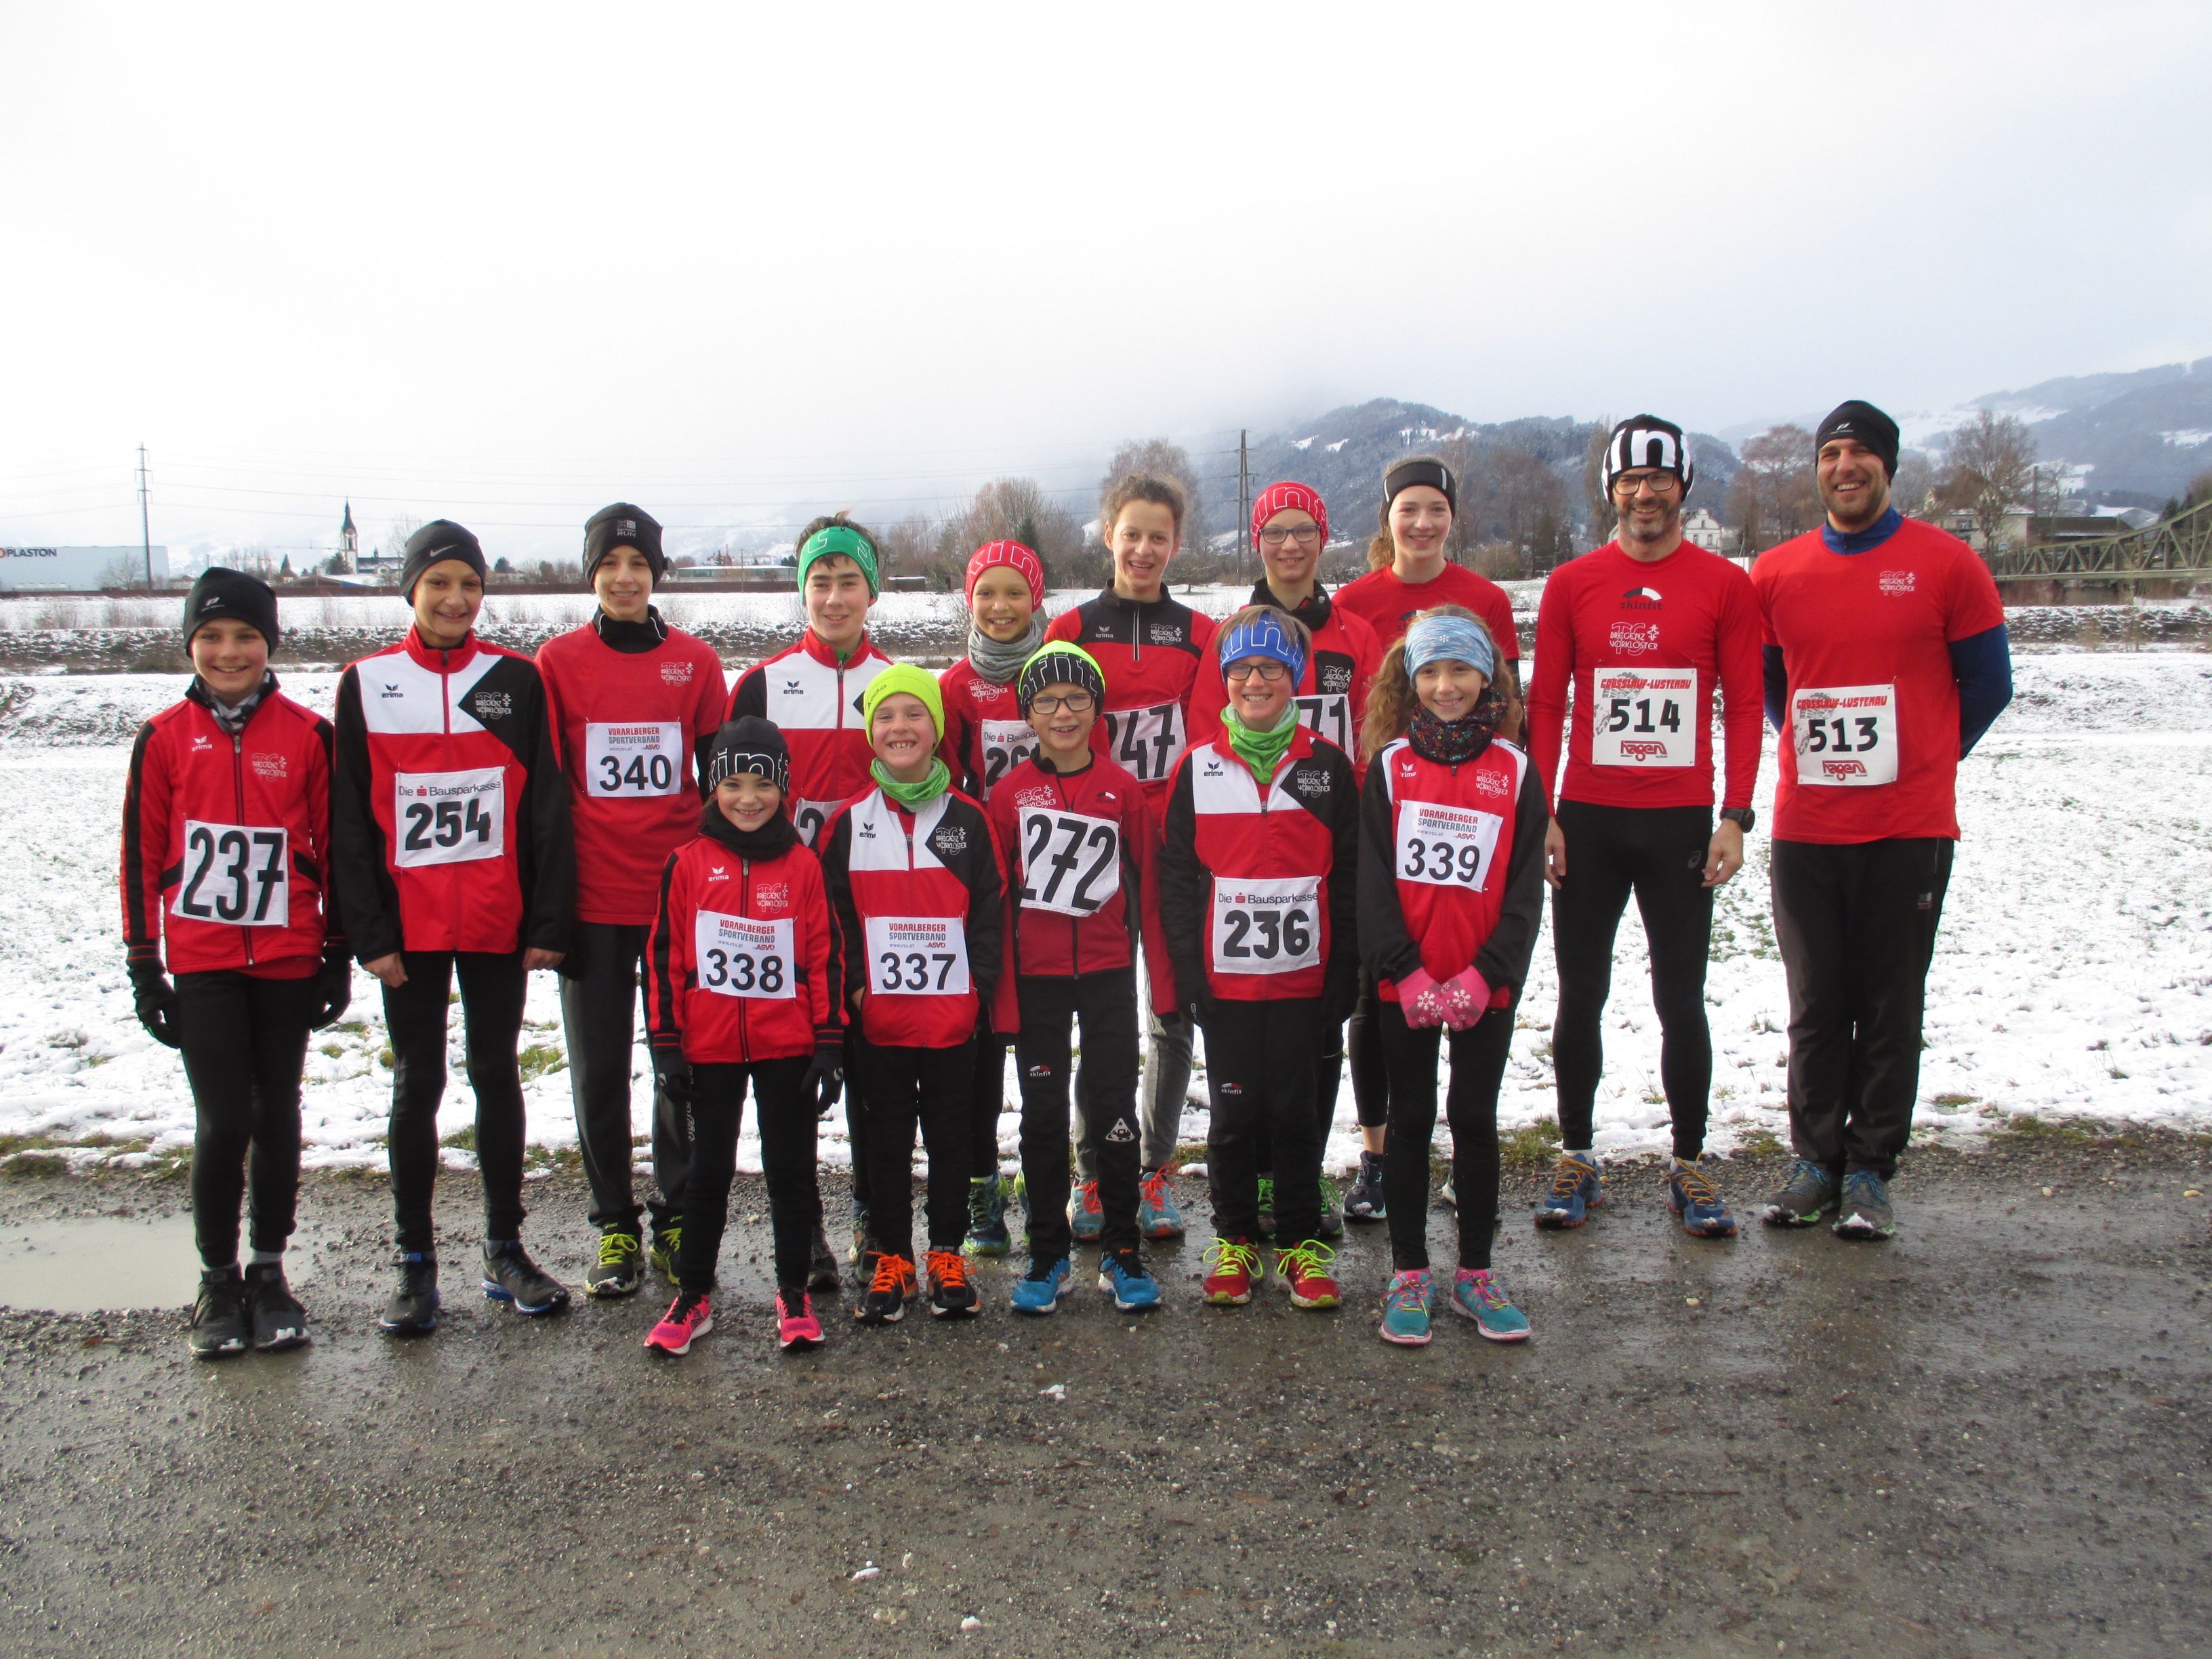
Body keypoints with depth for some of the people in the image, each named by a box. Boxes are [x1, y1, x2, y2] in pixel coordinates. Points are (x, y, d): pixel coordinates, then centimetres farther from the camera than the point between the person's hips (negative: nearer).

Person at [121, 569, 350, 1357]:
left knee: (277, 1116, 9)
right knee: (223, 1121, -3)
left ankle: (269, 1271, 24)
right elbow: (141, 855, 6)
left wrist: (339, 954, 4)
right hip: (201, 964, 0)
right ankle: (218, 1278, 15)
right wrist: (143, 965, 4)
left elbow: (334, 848, 5)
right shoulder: (164, 738, 2)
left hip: (287, 960, 1)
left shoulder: (308, 735, 0)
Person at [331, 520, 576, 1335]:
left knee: (497, 1075, 10)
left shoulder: (517, 679, 2)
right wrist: (369, 932, -6)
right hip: (409, 925, 0)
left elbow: (546, 806, 1)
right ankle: (416, 1262, 17)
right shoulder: (367, 683, 1)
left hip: (498, 923, 1)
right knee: (417, 1085, 6)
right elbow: (351, 817, 0)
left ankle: (505, 1249, 21)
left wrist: (549, 922, -4)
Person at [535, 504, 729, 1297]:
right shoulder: (559, 660, 3)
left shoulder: (696, 661, 5)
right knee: (600, 1068, 7)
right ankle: (616, 1226, 19)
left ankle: (678, 1218, 20)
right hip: (593, 898, 0)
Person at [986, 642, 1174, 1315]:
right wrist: (999, 986, -2)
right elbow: (995, 895, 1)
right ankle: (1048, 1255, 20)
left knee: (1115, 1109, 4)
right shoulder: (1009, 792, 0)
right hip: (1036, 977, 1)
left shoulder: (1123, 789, 0)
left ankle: (1121, 1251, 18)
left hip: (1109, 974, 0)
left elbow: (1148, 888, 2)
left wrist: (1163, 980, -1)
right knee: (1042, 1114, 8)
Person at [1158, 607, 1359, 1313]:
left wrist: (1344, 974, -2)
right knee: (1234, 1109, 8)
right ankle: (1234, 1239, 23)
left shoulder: (1328, 765, 2)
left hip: (1302, 975, 0)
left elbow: (1349, 876, 2)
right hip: (1225, 976, 0)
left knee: (1295, 1108, 8)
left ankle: (1300, 1242, 21)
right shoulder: (1198, 768, 3)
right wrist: (1188, 970, -4)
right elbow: (1176, 876, 3)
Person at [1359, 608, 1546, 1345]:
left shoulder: (1515, 770, 1)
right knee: (1410, 1120, 8)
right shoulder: (1390, 765, -1)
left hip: (1486, 986, 1)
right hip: (1403, 985, 0)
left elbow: (1525, 889, -1)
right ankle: (1408, 1274, 19)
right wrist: (1404, 972, -13)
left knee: (1476, 1121, 9)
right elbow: (1373, 878, -4)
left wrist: (1484, 974, -12)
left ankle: (1476, 1272, 22)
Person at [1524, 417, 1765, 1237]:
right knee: (1580, 998, 7)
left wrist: (1734, 816, -5)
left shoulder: (1725, 584, 3)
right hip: (1586, 821, 1)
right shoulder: (1571, 584, 5)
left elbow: (1744, 706, 2)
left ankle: (1690, 1167, 18)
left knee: (1681, 1000, 5)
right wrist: (1540, 813, -3)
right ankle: (1577, 1160, 19)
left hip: (1681, 823, -1)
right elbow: (1544, 705, 5)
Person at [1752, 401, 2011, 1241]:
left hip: (1910, 827, -2)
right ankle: (1815, 1161, 19)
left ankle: (1870, 1170, 15)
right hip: (1804, 827, 2)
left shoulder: (1946, 564, -1)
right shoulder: (1776, 573, 7)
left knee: (1891, 1007, 4)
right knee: (1815, 1006, 7)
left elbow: (1987, 682, 6)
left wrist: (1923, 758, 7)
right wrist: (1818, 753, 12)